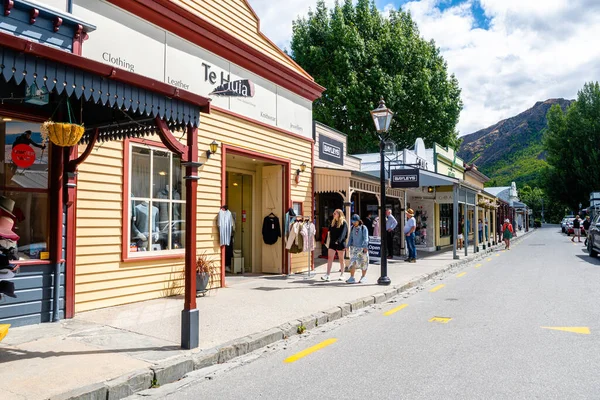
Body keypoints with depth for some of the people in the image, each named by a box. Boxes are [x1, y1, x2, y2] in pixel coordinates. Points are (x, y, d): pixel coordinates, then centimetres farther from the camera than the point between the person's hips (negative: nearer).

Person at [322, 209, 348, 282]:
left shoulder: (343, 223, -8)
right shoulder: (332, 222, 11)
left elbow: (343, 233, -18)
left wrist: (338, 241, -29)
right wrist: (331, 239, 6)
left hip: (340, 243, -5)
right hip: (332, 243, 5)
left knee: (341, 259, 7)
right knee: (330, 258, -4)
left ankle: (342, 275, 18)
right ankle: (328, 275, -6)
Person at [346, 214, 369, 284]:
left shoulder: (363, 228, -6)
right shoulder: (352, 228, 7)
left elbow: (365, 238, -11)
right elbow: (351, 237, 11)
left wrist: (365, 247, -22)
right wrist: (348, 246, 2)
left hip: (362, 248, -3)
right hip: (354, 247, 3)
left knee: (363, 263, 7)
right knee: (353, 262, -6)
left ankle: (363, 277, 22)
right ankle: (352, 278, -5)